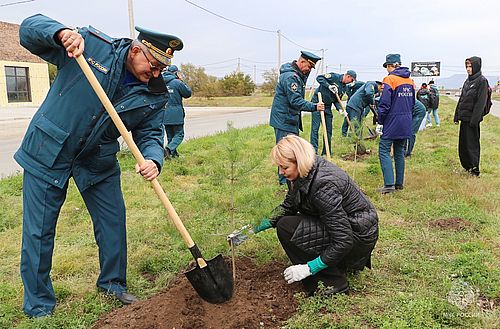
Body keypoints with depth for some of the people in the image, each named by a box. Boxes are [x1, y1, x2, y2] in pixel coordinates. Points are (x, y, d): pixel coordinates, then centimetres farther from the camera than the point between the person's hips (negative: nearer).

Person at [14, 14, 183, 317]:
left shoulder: (155, 94, -7)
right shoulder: (91, 45, -15)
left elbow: (149, 133, -5)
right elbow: (30, 28, -10)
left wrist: (153, 159, -27)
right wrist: (61, 33, -33)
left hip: (99, 162, 4)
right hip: (48, 153, -3)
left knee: (113, 222, 8)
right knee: (38, 232, 4)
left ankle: (113, 283, 32)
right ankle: (38, 304, 23)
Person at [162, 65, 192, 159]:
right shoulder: (177, 82, -10)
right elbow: (188, 93, 1)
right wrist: (182, 81, 8)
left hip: (165, 115, 6)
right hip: (176, 115, -6)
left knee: (170, 135, 16)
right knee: (179, 135, 0)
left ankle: (173, 152, 21)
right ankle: (169, 148, -20)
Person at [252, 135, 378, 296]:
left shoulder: (323, 185, -30)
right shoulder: (307, 172, -3)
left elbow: (343, 240, -28)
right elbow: (287, 207, 8)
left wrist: (309, 268, -24)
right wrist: (255, 228, 3)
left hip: (359, 237, -9)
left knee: (286, 228, -17)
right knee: (286, 220, 17)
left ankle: (333, 283, -7)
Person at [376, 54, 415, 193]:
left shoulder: (390, 79, -11)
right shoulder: (410, 81, 11)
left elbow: (385, 103, -16)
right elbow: (412, 102, 17)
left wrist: (380, 122, -10)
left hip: (392, 122, -7)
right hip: (406, 123, 7)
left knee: (384, 151, -4)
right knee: (400, 152, 14)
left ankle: (389, 184, -13)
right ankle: (399, 183, 19)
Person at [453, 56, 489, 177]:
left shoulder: (482, 81, -9)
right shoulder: (468, 81, 15)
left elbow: (481, 102, -15)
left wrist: (474, 120, -20)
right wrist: (457, 115, 14)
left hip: (472, 119, -8)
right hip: (464, 118, 8)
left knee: (472, 144, -4)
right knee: (463, 144, 13)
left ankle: (474, 170, 3)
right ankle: (467, 166, 24)